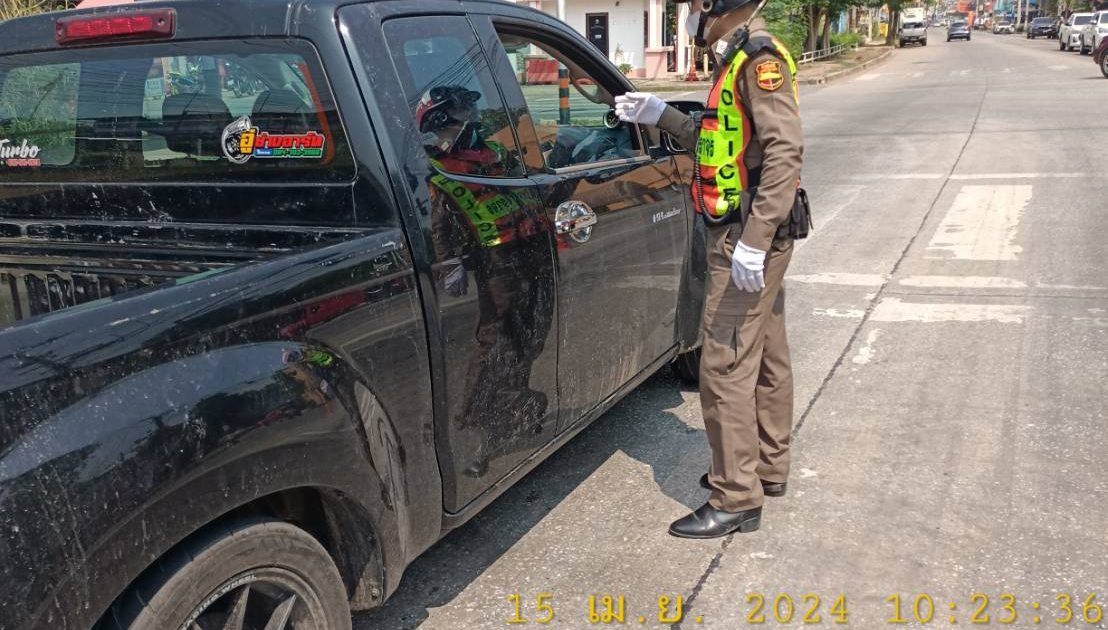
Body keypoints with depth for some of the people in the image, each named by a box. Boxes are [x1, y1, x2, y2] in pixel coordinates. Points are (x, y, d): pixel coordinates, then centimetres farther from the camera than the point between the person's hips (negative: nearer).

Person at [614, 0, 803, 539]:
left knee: (726, 367, -7)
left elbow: (784, 152, -24)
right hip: (754, 237, 10)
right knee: (766, 357, 18)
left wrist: (753, 241, -29)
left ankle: (737, 499, 1)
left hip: (747, 239, -10)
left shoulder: (760, 58, -15)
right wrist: (663, 117, 18)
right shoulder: (738, 60, 16)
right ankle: (768, 468, 31)